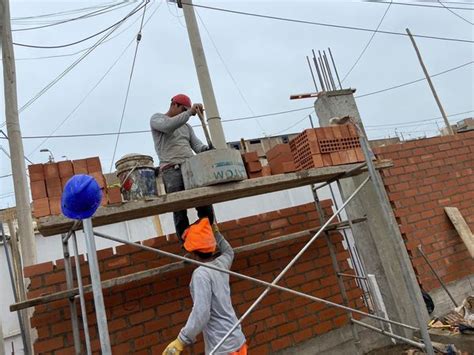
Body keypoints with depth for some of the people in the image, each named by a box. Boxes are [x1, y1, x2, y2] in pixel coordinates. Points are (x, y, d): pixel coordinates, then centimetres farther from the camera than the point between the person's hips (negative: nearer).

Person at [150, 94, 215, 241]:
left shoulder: (186, 126, 27)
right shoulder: (156, 118, 12)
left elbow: (197, 146, 14)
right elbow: (168, 126, -13)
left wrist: (206, 149, -8)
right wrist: (189, 112, -15)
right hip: (172, 170, -5)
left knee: (206, 208, -4)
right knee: (180, 212, -7)